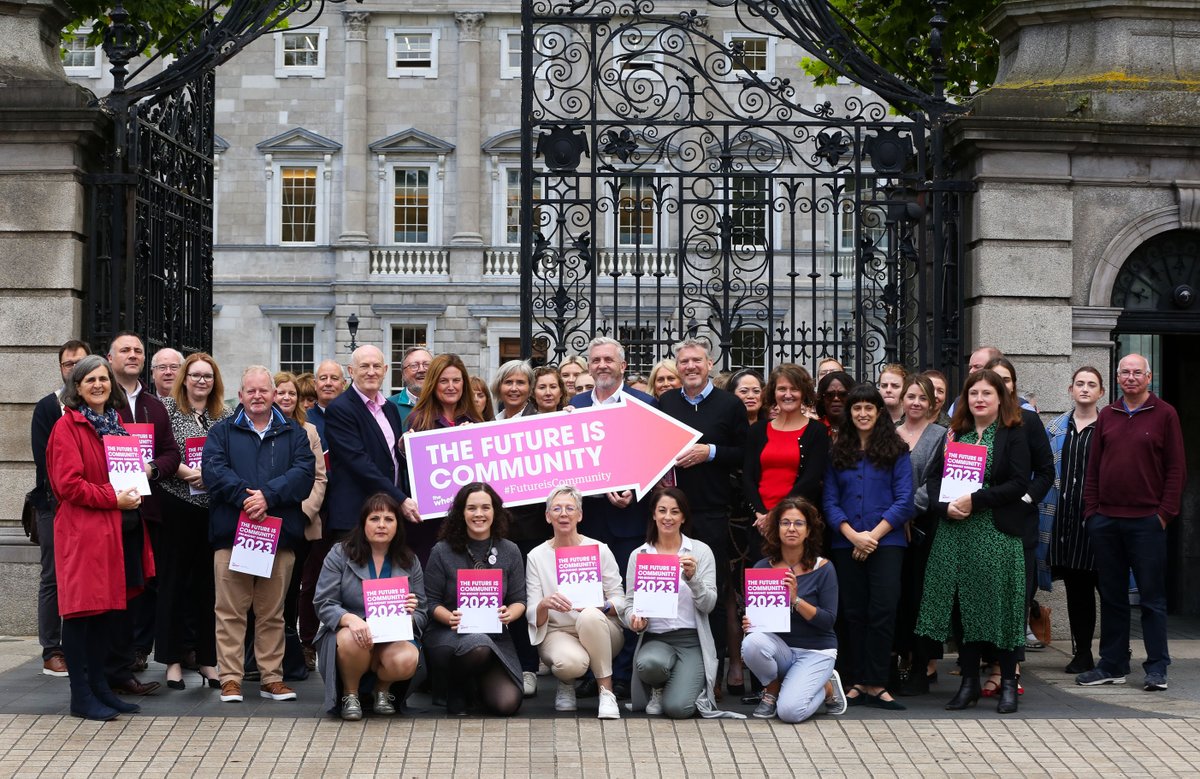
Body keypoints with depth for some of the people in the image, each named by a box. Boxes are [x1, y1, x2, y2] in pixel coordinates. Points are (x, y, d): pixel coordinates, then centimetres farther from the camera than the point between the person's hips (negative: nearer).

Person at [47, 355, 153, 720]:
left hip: (115, 530, 8)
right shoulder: (67, 426, -8)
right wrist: (112, 498, -17)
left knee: (105, 609, 11)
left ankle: (99, 687, 18)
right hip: (82, 530, -8)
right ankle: (81, 696, 1)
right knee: (82, 610, -4)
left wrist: (133, 491, 7)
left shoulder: (114, 423, 16)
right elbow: (68, 484, -15)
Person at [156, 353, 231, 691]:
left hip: (213, 507, 3)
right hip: (176, 506, -3)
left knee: (208, 581, 7)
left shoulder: (224, 416, 11)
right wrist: (188, 473, -16)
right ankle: (173, 659, 7)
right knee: (174, 579, 1)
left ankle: (208, 659, 14)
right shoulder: (168, 407, 2)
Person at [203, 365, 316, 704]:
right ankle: (230, 679, 2)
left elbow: (304, 471, -2)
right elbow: (213, 470, -5)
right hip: (232, 533, -1)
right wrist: (245, 496, -19)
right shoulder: (222, 432, 11)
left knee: (273, 612, 7)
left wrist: (268, 495, -16)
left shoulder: (293, 433, 14)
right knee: (230, 610, -3)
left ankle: (272, 677, 13)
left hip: (280, 534, 1)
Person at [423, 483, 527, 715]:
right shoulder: (442, 552, 0)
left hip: (495, 637, 3)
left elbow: (519, 600, 8)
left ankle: (474, 682, 19)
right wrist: (451, 618, -20)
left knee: (507, 704, -19)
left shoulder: (510, 552, 7)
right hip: (447, 635, -3)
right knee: (478, 644, -40)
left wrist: (509, 614, -16)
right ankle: (457, 688, -4)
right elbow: (431, 602, 1)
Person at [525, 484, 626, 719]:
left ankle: (606, 693, -24)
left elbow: (620, 601, -1)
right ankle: (566, 683, 4)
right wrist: (545, 604, -26)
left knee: (589, 616, -36)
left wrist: (601, 605, -24)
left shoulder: (599, 550, 0)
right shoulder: (536, 557, 1)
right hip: (556, 632, 0)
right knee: (571, 662, -36)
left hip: (598, 632, 0)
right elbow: (533, 617, -2)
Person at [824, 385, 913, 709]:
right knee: (854, 613, 5)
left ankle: (875, 684, -5)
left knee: (882, 610, -9)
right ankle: (858, 681, 11)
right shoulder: (837, 453, 10)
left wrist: (873, 535, -10)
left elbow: (904, 500, -3)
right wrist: (853, 535, -9)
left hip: (886, 541, -3)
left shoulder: (896, 451, 4)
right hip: (846, 544, 3)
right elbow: (830, 501, 5)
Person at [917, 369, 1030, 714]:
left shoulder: (1013, 435, 0)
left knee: (999, 605, -2)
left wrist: (975, 501, -17)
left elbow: (1018, 484, -10)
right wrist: (946, 505, -9)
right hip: (956, 533, 4)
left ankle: (1008, 683, 6)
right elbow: (934, 478, 10)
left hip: (998, 533, -4)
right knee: (964, 607, 5)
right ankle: (969, 683, 13)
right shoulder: (955, 435, 14)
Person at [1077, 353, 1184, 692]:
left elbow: (1176, 468, -2)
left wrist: (1165, 512, -8)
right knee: (1111, 596, 9)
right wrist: (1091, 509, 4)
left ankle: (1157, 668, 6)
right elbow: (1093, 467, 13)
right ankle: (1113, 665, 16)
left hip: (1147, 521, -4)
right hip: (1106, 521, 4)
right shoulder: (1107, 416, 12)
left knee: (1152, 596, 0)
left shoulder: (1164, 414, 1)